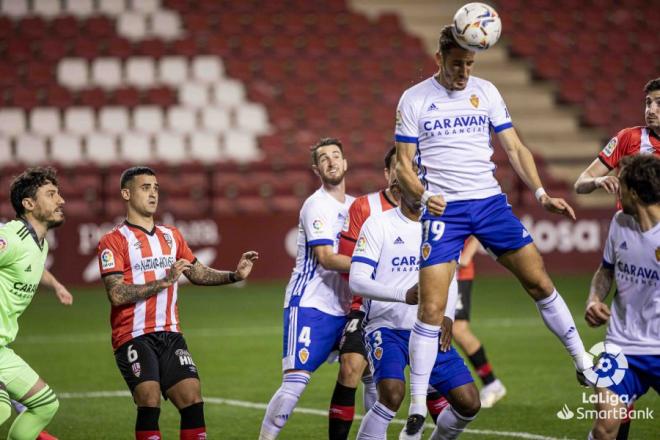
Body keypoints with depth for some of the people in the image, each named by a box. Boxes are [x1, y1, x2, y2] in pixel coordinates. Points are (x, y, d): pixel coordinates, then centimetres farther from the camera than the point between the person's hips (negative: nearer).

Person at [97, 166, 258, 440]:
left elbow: (198, 274, 23)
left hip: (170, 335, 6)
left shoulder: (171, 236, 16)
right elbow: (117, 294, -15)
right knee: (149, 400, -21)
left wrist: (235, 275, 7)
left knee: (192, 398, -5)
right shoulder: (113, 242, -4)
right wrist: (164, 281, -20)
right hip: (133, 337, -5)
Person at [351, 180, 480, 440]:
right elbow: (357, 280, -13)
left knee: (469, 403, -2)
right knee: (392, 394, -30)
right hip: (387, 327, -5)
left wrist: (447, 315, -1)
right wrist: (404, 295, -27)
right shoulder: (378, 224, -6)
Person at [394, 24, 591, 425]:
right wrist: (422, 195, -20)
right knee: (432, 307, -10)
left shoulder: (486, 92, 6)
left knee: (539, 282, 2)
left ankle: (583, 361, 19)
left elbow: (515, 148, 8)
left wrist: (541, 193, -5)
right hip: (443, 209, -3)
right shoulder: (414, 99, -2)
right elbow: (404, 163, 0)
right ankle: (417, 408, -3)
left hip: (490, 201, 3)